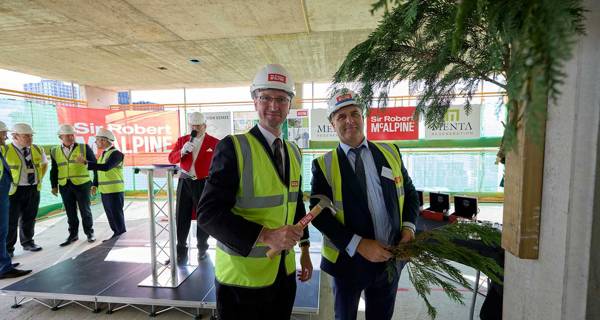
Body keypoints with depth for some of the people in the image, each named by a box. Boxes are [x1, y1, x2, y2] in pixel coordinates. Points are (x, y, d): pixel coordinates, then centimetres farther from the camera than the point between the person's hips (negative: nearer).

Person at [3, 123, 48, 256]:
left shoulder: (37, 149, 4)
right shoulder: (5, 151, -12)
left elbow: (44, 164, 22)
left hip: (33, 189, 5)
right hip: (13, 190, -4)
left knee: (29, 218, 16)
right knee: (10, 221, 4)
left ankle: (28, 242, 31)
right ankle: (7, 248, 18)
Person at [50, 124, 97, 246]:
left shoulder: (84, 148, -1)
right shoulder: (55, 151, 8)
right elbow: (54, 170, 12)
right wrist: (54, 185, 7)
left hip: (82, 184, -2)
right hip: (64, 186, 3)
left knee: (85, 210, 5)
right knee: (70, 212, 9)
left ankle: (89, 233, 18)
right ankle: (73, 234, 22)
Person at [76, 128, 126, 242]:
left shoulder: (117, 154, -15)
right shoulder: (104, 154, 13)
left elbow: (105, 167, -29)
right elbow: (98, 170, 17)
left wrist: (86, 162, -28)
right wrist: (94, 185, 7)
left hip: (115, 191, -8)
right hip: (104, 191, 8)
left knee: (117, 214, -2)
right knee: (110, 215, 12)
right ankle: (116, 234, 23)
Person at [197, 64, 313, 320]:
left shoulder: (294, 152, 6)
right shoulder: (233, 147, -15)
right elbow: (208, 213, -20)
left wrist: (304, 248, 12)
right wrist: (265, 235, -29)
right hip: (242, 276, -5)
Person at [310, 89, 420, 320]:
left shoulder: (390, 153, 1)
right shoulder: (324, 164, -9)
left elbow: (410, 193, 9)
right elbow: (319, 213, -14)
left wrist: (408, 226, -8)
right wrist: (358, 245, -22)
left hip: (390, 258, 3)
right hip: (348, 260, -2)